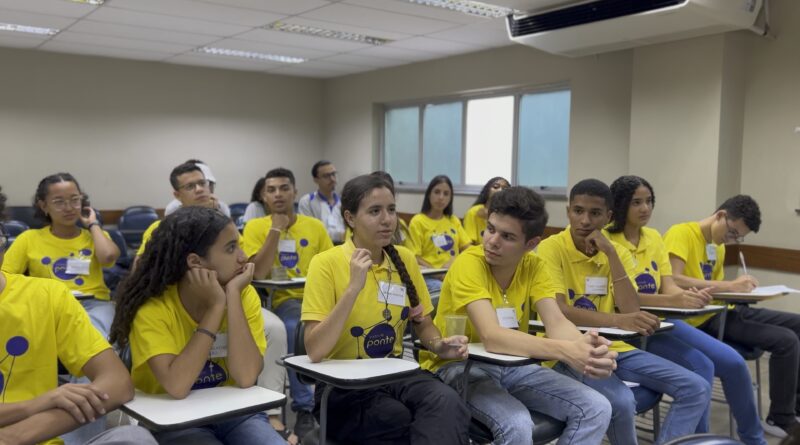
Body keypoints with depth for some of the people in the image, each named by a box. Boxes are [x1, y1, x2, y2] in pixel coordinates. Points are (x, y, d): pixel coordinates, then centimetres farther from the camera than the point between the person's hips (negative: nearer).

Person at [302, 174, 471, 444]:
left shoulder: (405, 258, 4)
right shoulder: (327, 263, -11)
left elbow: (422, 324, 17)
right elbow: (315, 351, -19)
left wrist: (439, 345, -6)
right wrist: (353, 288, -26)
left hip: (396, 374, 4)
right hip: (343, 387, -4)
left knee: (448, 403, -29)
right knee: (403, 421, -32)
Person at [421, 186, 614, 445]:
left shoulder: (534, 266, -4)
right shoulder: (469, 264, -22)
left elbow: (557, 323, -16)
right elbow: (492, 337, -35)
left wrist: (584, 346, -40)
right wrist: (565, 351, -46)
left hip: (510, 365, 6)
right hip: (457, 366, -6)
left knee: (597, 409, -9)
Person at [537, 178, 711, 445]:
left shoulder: (617, 252, 7)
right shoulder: (553, 248, -9)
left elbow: (631, 312, -7)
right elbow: (557, 311, -24)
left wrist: (611, 252, -12)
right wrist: (617, 321, -37)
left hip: (613, 347, 6)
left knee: (696, 388, -5)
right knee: (621, 401, -32)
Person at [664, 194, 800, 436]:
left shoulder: (719, 245, 12)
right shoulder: (681, 233, -14)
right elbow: (672, 280, -28)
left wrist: (739, 288, -8)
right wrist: (729, 285, -28)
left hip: (723, 309, 9)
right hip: (702, 319, -9)